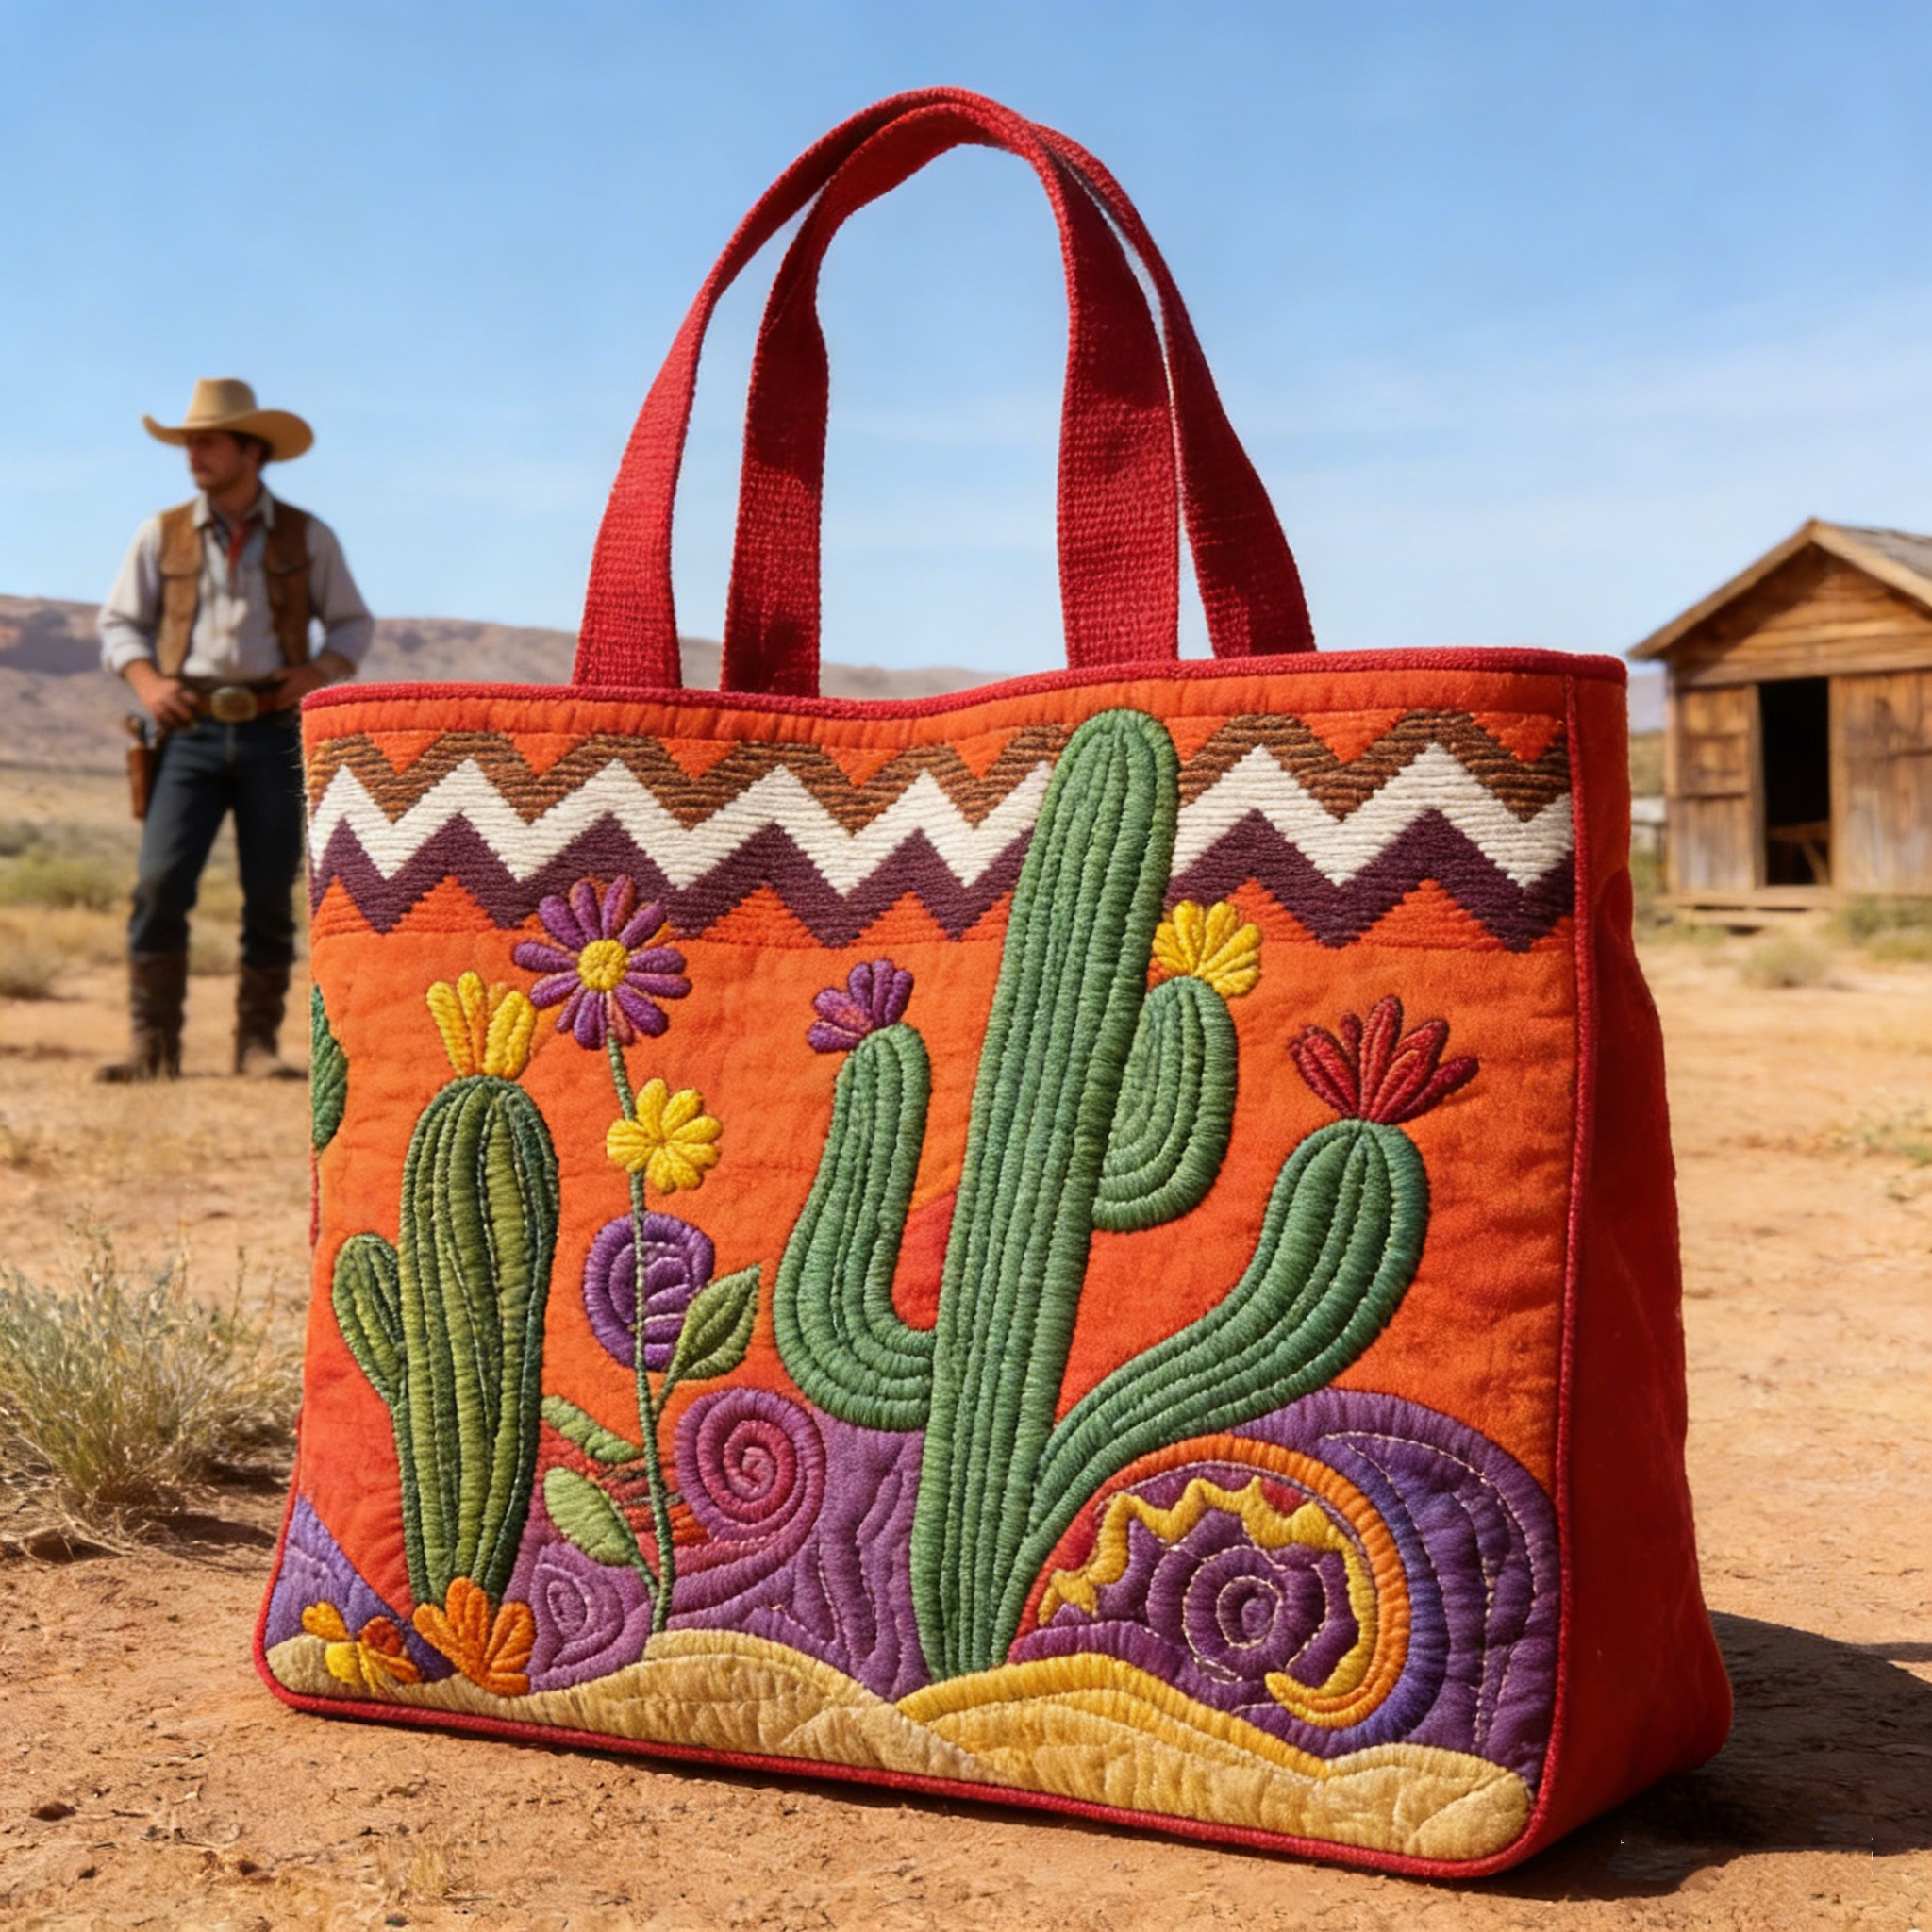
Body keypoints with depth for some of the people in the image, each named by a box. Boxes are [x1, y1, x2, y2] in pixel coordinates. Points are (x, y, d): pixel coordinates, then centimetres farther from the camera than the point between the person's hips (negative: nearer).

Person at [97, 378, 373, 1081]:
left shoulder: (308, 538, 8)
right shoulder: (161, 535, 10)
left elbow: (353, 623, 14)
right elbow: (119, 621, 15)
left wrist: (319, 671, -6)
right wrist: (146, 680, -4)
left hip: (273, 733, 0)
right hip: (192, 732, 0)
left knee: (271, 894, -1)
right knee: (160, 883, -12)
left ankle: (258, 1042, 9)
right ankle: (153, 1043, -6)